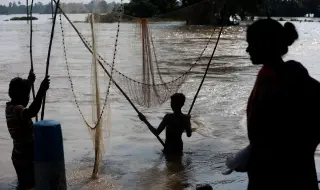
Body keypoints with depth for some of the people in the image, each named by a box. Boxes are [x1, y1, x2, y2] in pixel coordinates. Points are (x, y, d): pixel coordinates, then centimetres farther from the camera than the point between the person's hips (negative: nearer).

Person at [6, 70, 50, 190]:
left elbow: (21, 92, 29)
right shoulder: (17, 109, -23)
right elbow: (32, 112, -46)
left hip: (20, 156, 10)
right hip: (25, 158, -10)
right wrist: (42, 90, -45)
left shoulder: (10, 107, 7)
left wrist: (30, 81, 41)